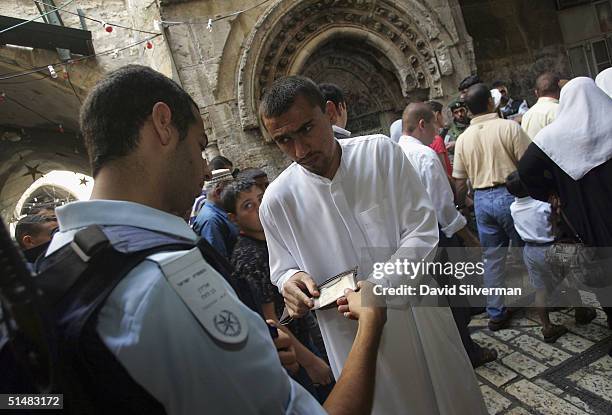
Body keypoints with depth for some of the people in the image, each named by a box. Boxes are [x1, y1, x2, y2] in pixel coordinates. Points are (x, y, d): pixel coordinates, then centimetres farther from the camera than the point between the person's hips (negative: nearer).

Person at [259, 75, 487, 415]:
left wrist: (380, 287, -24)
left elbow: (422, 231, -11)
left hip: (420, 318, 1)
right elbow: (283, 269, 6)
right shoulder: (276, 201, -10)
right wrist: (291, 279, -18)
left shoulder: (381, 153, -11)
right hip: (354, 339, 0)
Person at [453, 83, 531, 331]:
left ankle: (496, 313, 18)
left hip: (482, 199, 4)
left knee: (492, 257, 12)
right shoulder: (509, 127, -10)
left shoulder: (463, 138, 3)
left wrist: (459, 206, 19)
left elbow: (459, 181, 6)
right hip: (510, 193, -3)